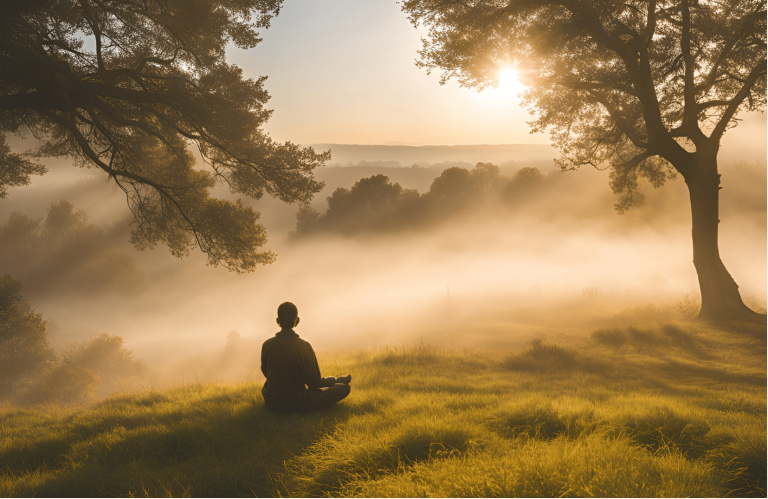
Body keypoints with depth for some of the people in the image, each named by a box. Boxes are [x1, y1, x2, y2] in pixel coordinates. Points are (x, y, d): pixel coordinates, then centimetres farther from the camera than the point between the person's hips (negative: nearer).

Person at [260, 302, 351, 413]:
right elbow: (314, 382, -10)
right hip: (298, 405, -4)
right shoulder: (304, 346, -17)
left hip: (272, 404, 4)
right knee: (344, 388, 1)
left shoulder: (267, 345, -8)